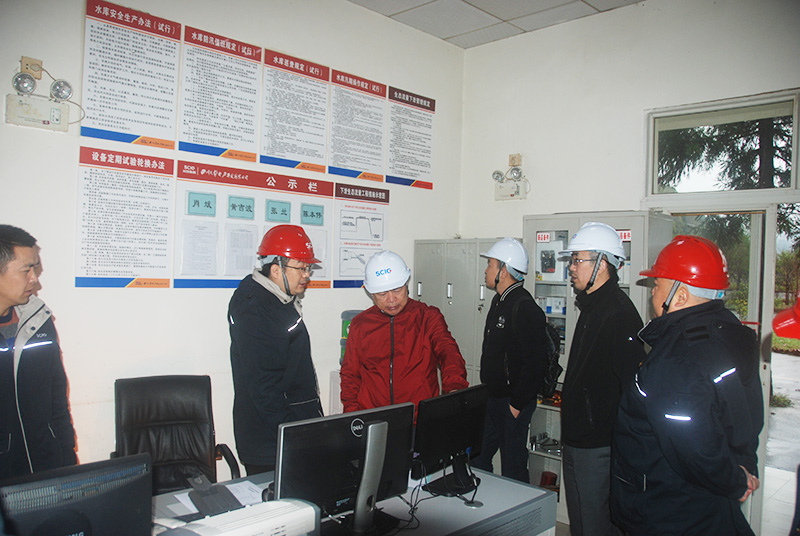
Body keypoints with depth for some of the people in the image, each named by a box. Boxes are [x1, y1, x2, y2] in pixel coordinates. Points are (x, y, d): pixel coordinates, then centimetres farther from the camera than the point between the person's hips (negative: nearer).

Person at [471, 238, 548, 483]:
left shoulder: (524, 308, -19)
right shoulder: (499, 301, 11)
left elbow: (535, 361, -23)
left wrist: (517, 404, -19)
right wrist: (486, 394, 16)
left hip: (513, 403, -9)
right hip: (492, 399, 9)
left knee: (513, 468, 3)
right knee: (476, 458, 17)